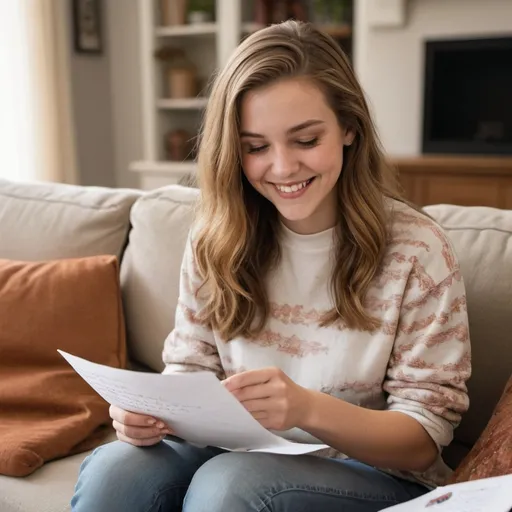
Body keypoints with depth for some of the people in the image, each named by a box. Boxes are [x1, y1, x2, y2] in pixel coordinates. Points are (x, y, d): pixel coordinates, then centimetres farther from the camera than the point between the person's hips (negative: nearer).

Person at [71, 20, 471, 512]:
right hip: (237, 452, 3)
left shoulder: (416, 250, -12)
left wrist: (308, 408, -30)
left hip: (373, 469, -2)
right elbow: (190, 369, 5)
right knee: (112, 471, -27)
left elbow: (425, 440, -11)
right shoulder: (215, 239, -1)